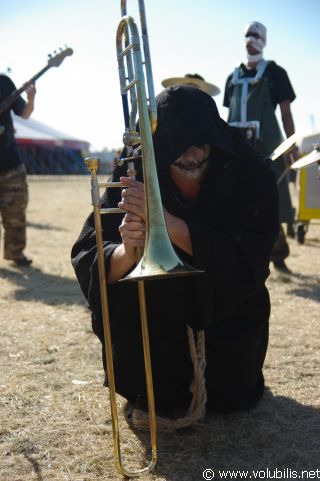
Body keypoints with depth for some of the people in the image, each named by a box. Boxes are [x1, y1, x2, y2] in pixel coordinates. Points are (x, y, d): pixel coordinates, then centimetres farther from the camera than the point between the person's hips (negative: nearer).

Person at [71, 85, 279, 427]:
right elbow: (86, 258, -24)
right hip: (160, 308, 0)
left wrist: (164, 220, -46)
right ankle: (157, 394, -2)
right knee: (122, 294, -29)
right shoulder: (133, 176, -20)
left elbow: (247, 261, -33)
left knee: (230, 397, -12)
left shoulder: (250, 174, -22)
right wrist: (126, 252, -49)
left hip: (227, 305, 0)